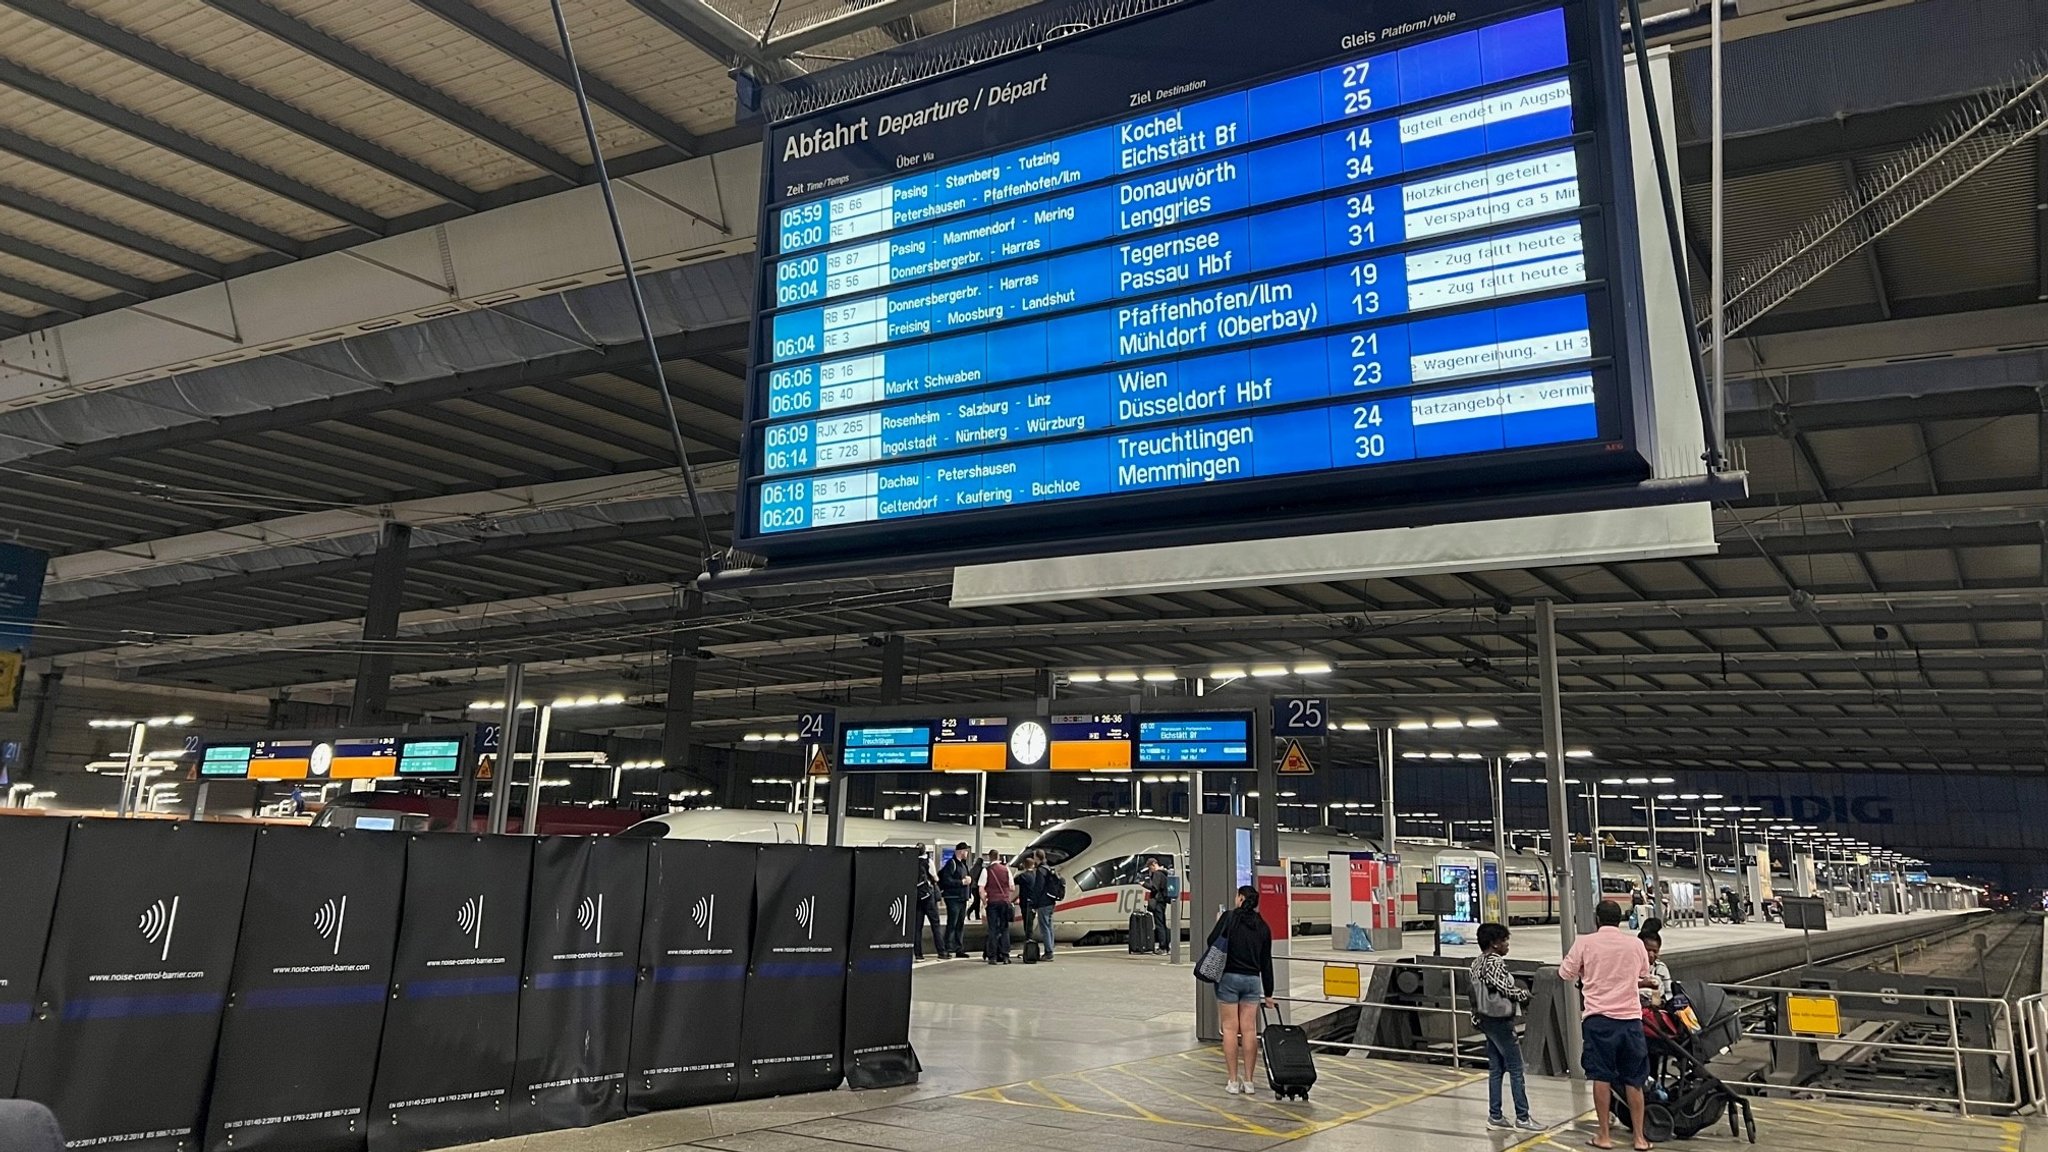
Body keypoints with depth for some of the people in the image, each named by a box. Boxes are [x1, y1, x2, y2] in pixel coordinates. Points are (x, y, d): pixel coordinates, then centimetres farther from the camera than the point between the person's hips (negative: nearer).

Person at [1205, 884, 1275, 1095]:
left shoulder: (1229, 917, -5)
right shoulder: (1263, 926, 8)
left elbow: (1211, 942, -7)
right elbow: (1266, 963, 10)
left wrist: (1219, 924, 12)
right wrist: (1268, 993, 16)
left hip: (1229, 977, -3)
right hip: (1252, 980, 3)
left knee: (1230, 1029, 1)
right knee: (1249, 1030, 5)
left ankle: (1233, 1081, 2)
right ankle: (1248, 1081, 7)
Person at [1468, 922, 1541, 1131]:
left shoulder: (1477, 963, 9)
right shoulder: (1496, 963, -20)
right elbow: (1508, 990, -19)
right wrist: (1525, 993, 0)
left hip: (1487, 1020, 9)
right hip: (1500, 1022, -9)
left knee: (1495, 1069, 13)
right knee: (1516, 1070, 0)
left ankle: (1495, 1115, 16)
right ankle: (1522, 1117, 5)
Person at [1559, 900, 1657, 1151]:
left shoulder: (1585, 943, -3)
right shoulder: (1635, 944, 5)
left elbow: (1564, 975, 3)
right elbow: (1644, 978, 19)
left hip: (1599, 1018, -2)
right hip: (1630, 1018, 2)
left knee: (1601, 1077, 3)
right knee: (1634, 1080, 10)